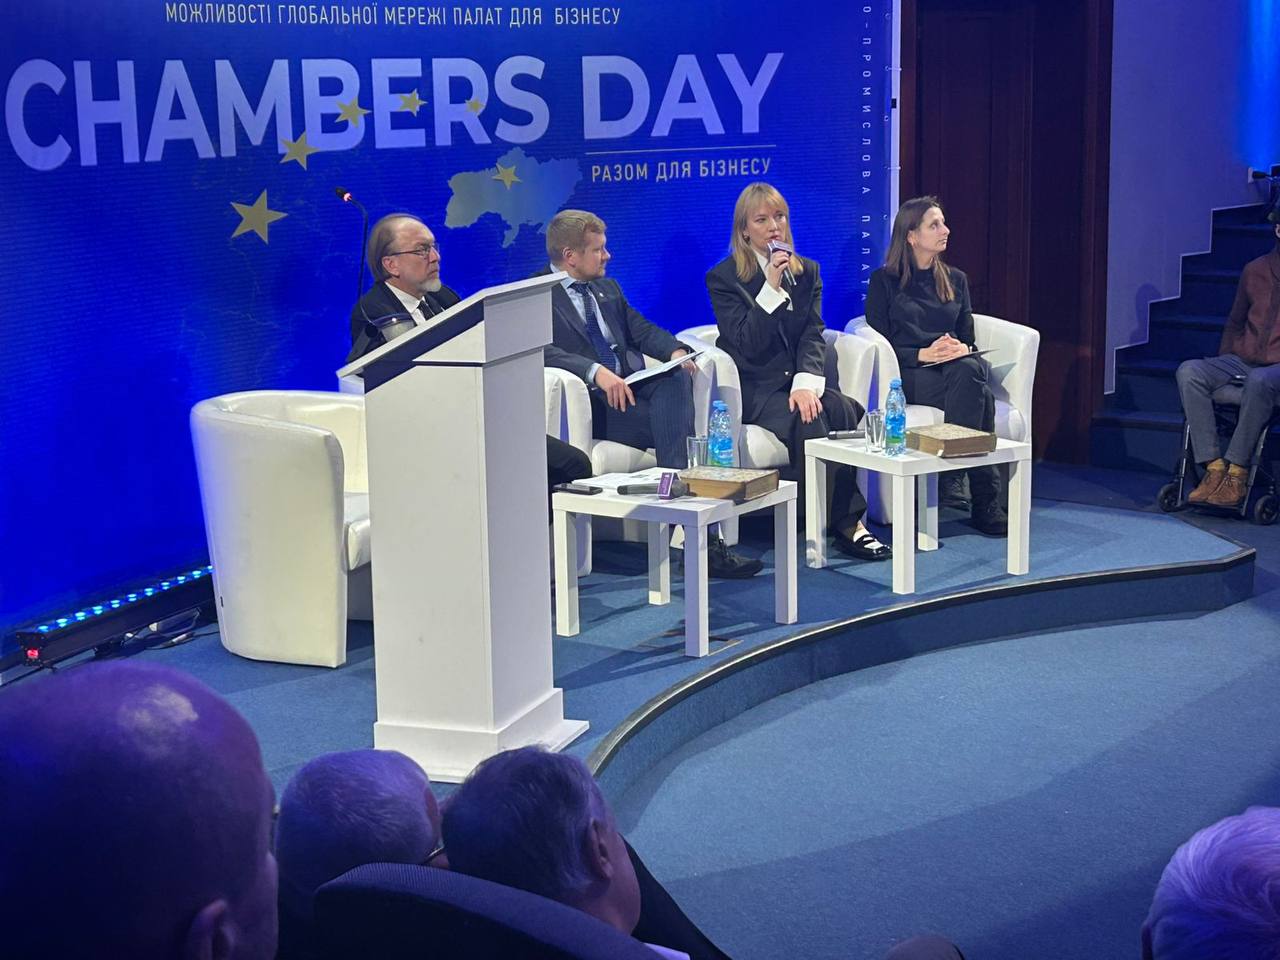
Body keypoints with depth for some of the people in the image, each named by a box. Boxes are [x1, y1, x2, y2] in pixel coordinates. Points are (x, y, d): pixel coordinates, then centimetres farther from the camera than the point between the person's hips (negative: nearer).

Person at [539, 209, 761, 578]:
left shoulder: (607, 289, 25)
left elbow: (643, 331, 22)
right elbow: (542, 350, -17)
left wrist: (675, 350, -2)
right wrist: (596, 371, -31)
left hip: (633, 386, 6)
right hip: (592, 401, -6)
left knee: (678, 379, -28)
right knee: (676, 425, -28)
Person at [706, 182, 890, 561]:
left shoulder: (807, 271, 15)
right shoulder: (724, 278, 2)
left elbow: (813, 334, 1)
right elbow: (746, 344, -9)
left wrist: (806, 383, -18)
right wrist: (771, 288, -17)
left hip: (797, 381, 4)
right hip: (755, 389, -4)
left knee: (843, 409, -29)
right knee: (808, 421, -33)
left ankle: (845, 523, -27)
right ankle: (849, 523, -27)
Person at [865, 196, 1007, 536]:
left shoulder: (956, 280, 22)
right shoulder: (884, 281, 7)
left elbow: (968, 338, 17)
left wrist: (962, 349, -9)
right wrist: (923, 354, -17)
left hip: (956, 368, 4)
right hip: (908, 375, -4)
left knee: (968, 370, -37)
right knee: (978, 393, -36)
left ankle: (950, 477, -36)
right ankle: (985, 500, -37)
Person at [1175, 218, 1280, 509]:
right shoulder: (1255, 271, 13)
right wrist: (1221, 371, 15)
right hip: (1241, 362, 5)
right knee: (1189, 371, -24)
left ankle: (1237, 472, -31)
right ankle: (1213, 467, -29)